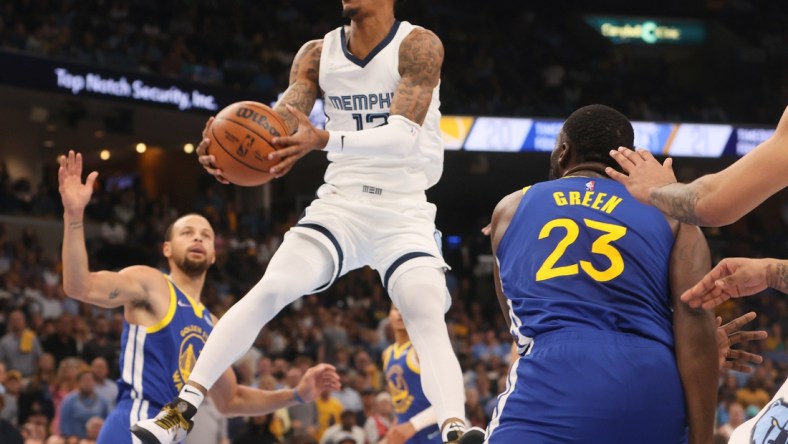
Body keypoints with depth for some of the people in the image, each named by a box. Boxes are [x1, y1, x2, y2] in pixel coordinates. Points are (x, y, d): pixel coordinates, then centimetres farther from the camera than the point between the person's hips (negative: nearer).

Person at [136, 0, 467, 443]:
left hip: (405, 213, -3)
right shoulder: (318, 54, 3)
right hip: (341, 204, 3)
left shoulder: (419, 46, -12)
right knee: (268, 290, -14)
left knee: (428, 319, -26)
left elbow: (404, 135, -25)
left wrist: (324, 140, -41)